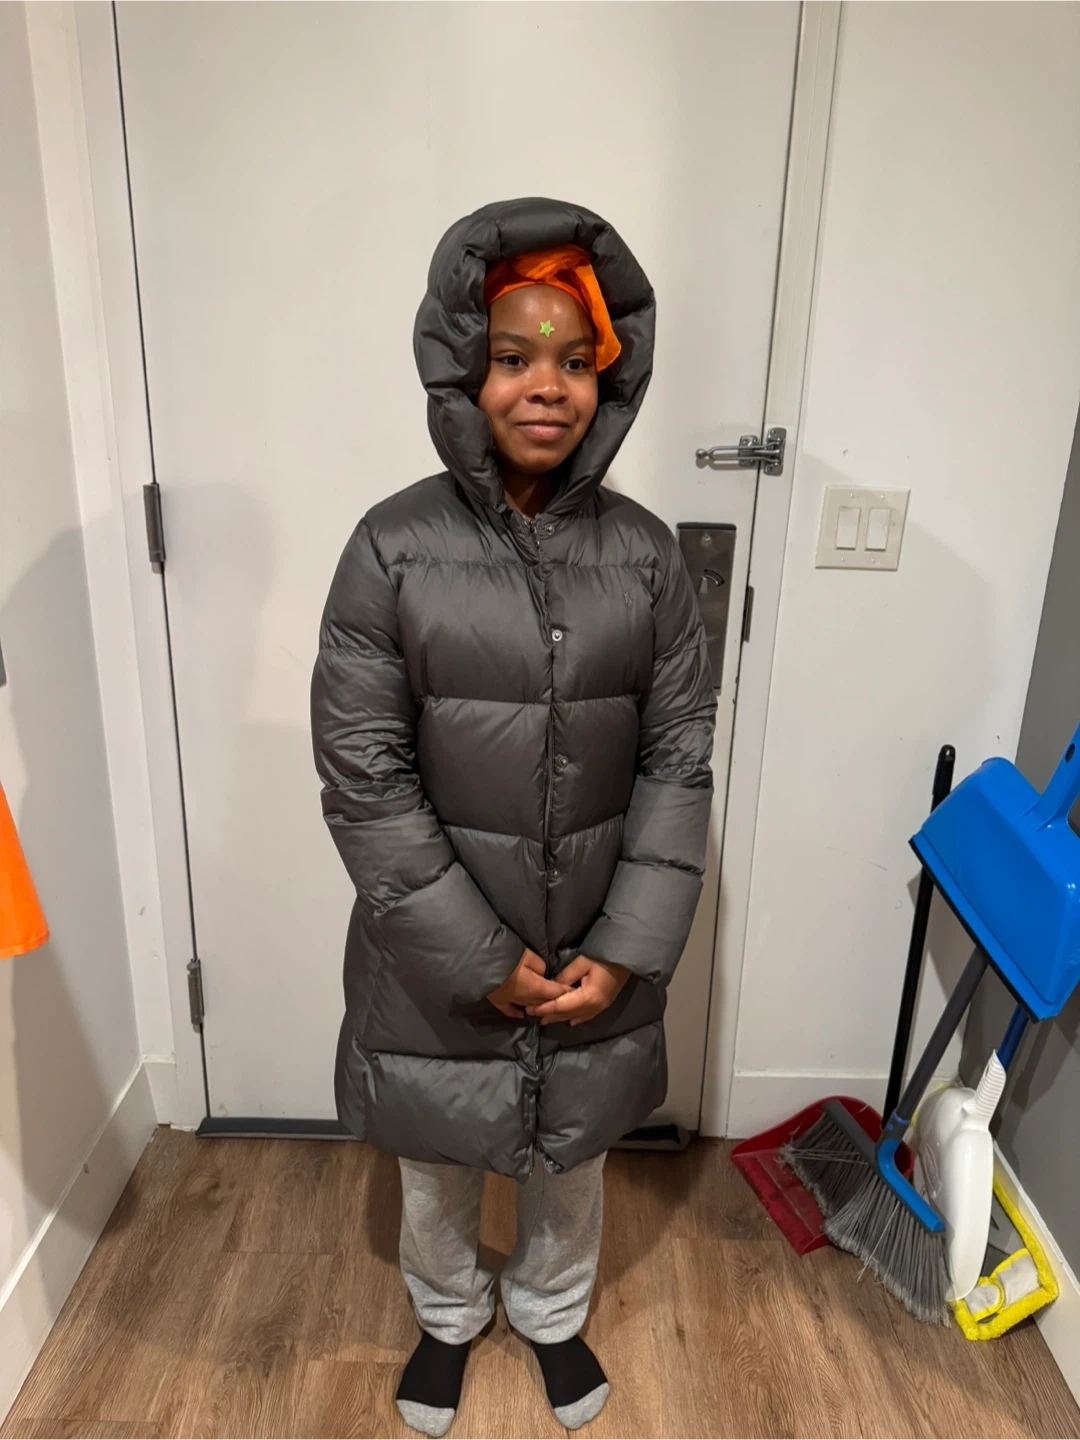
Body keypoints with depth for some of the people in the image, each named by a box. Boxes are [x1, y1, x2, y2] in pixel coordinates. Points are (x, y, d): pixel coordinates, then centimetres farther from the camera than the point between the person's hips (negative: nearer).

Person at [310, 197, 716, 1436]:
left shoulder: (643, 552, -7)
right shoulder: (393, 547, -14)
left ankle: (552, 1311, 57)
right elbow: (362, 776, -14)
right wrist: (483, 959, -14)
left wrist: (627, 952, -10)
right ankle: (448, 1313, 57)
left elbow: (679, 761, -4)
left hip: (599, 950, 2)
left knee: (571, 1153, 25)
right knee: (437, 1160, 23)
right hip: (436, 950, -1)